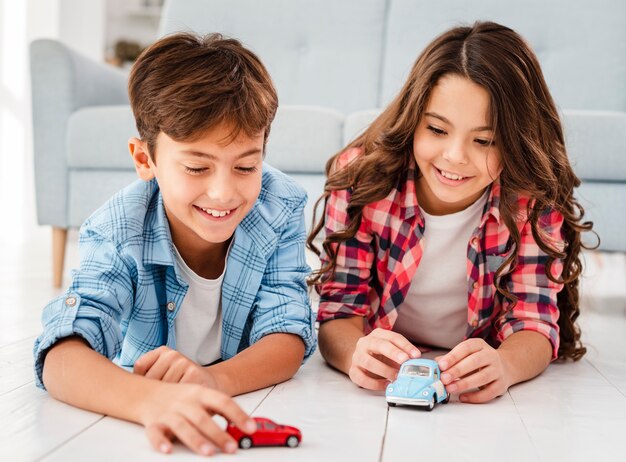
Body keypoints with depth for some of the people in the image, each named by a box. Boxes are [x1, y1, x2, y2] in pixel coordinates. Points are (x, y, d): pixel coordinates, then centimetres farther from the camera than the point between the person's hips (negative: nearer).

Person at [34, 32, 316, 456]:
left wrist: (215, 381, -39)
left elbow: (288, 338, -17)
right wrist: (153, 400, -56)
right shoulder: (118, 231, -21)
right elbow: (62, 357, -34)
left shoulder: (280, 207, -15)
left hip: (254, 411, 1)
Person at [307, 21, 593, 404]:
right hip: (381, 385, 1)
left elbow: (533, 320, -16)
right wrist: (357, 354, -39)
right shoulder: (360, 178, -17)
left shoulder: (536, 201, -16)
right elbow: (341, 305, -15)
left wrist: (504, 365, -41)